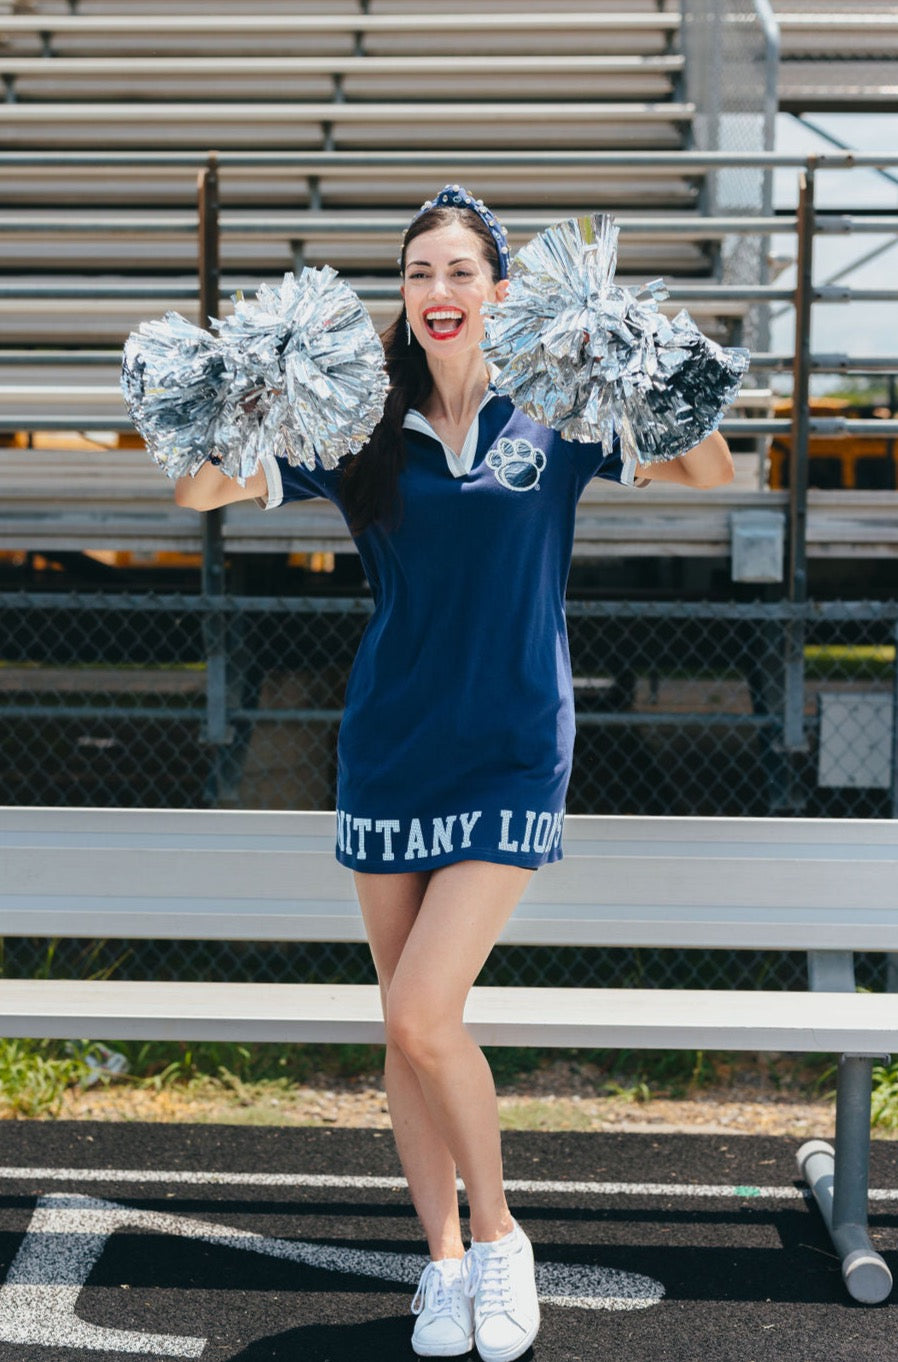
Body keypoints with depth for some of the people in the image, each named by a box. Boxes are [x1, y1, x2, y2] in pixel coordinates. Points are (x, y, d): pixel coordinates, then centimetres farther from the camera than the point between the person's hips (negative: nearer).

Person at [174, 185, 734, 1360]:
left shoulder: (553, 414, -1)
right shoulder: (364, 432, 2)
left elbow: (710, 476, -4)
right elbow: (199, 495, 3)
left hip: (512, 754, -3)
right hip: (388, 752, 3)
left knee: (423, 1015, -14)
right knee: (408, 1025, 9)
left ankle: (498, 1235, 11)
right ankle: (446, 1261, 26)